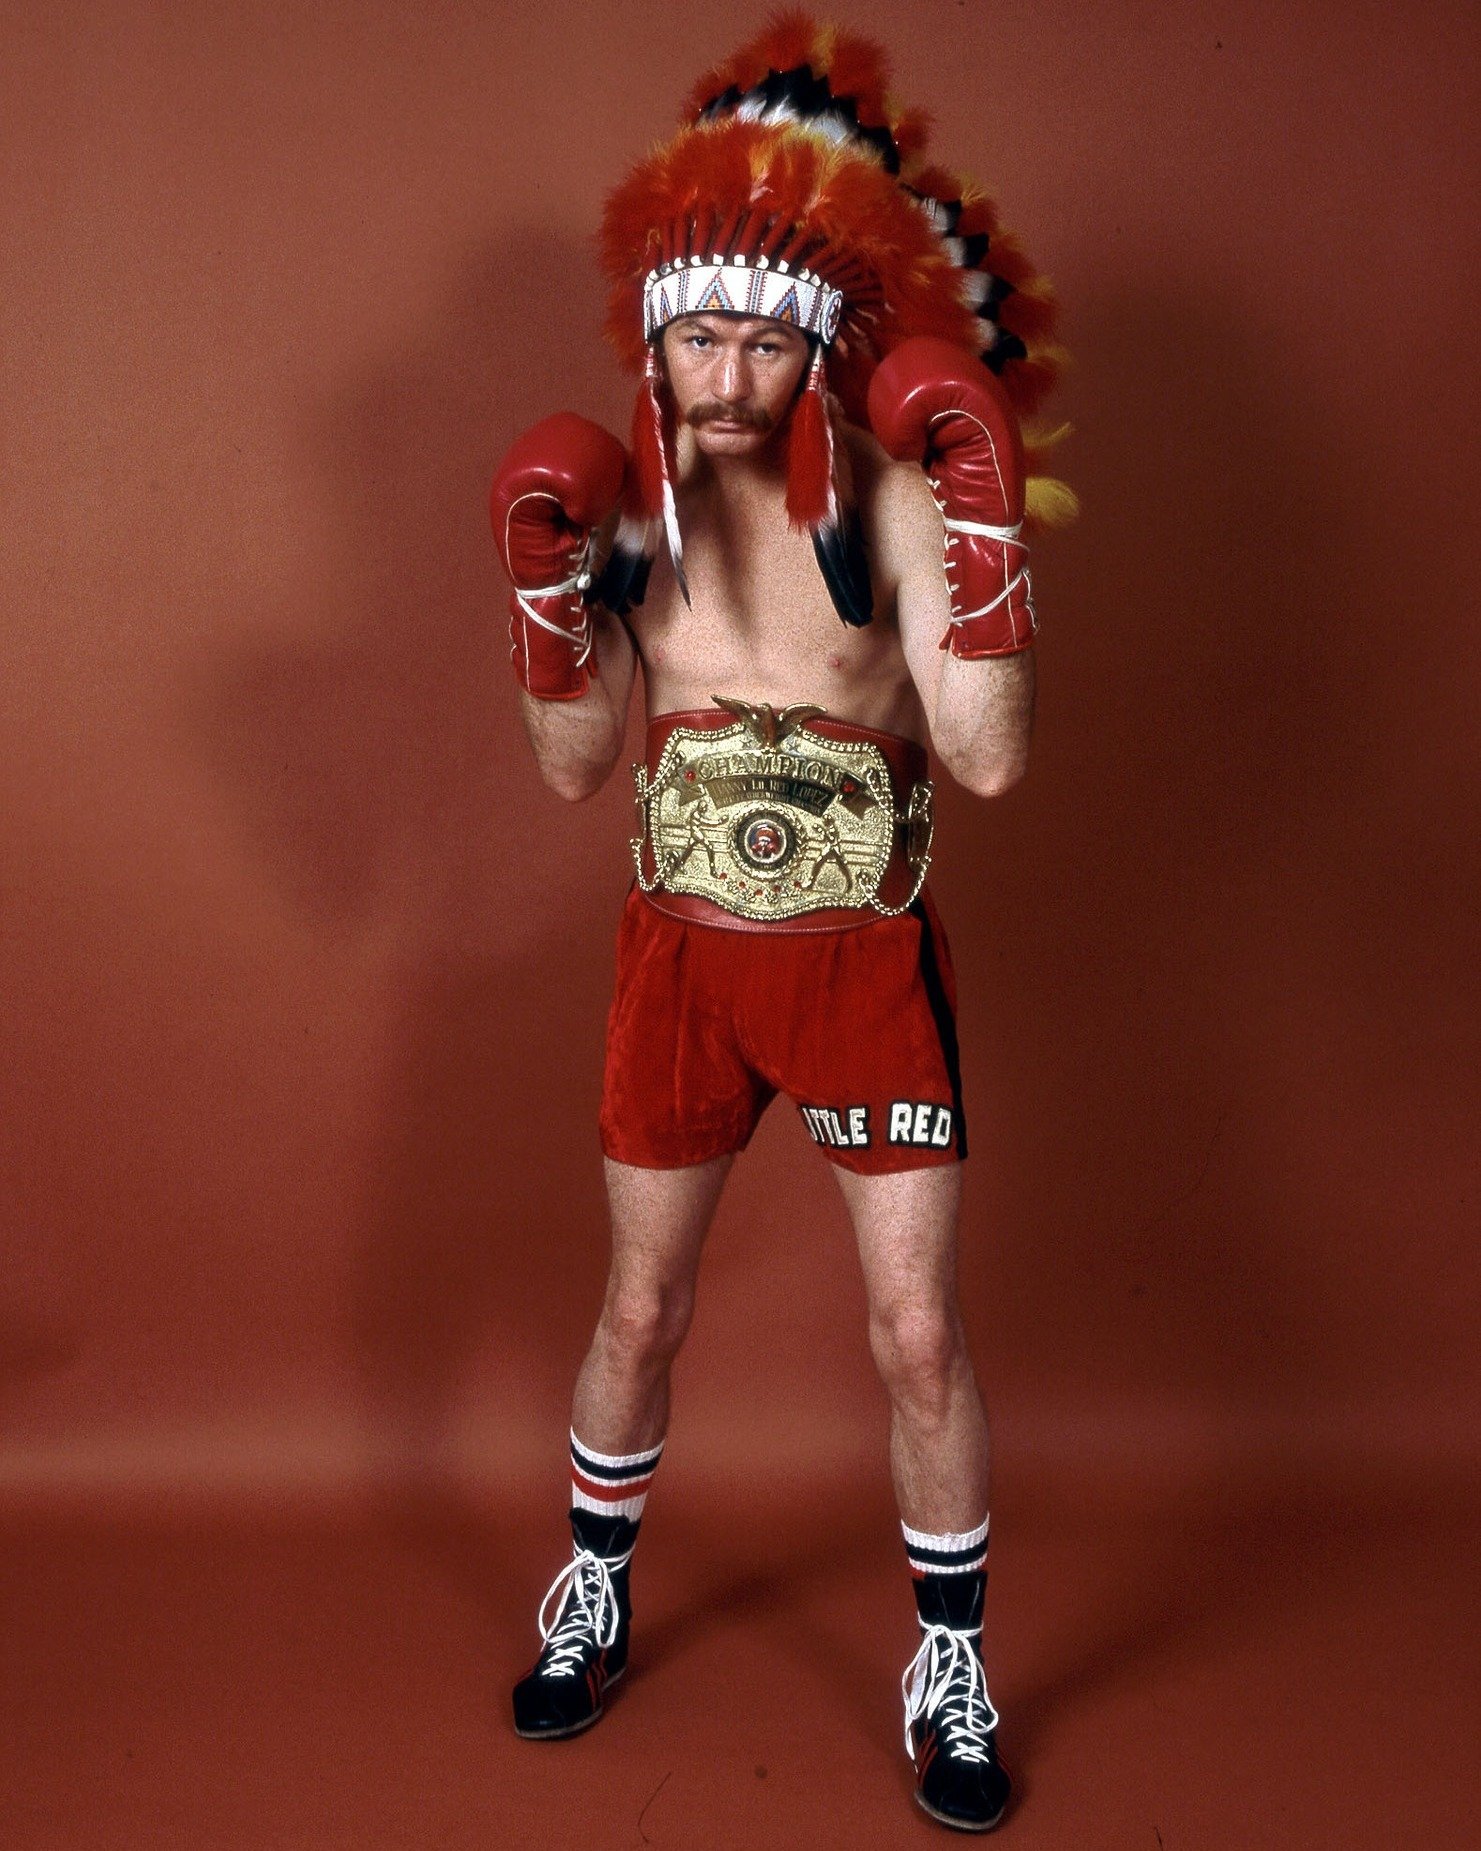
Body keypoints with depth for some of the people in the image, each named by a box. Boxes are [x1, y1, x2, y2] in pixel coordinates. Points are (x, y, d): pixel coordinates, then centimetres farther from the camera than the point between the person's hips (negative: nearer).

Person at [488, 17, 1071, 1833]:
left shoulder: (890, 500, -12)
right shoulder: (633, 506, -1)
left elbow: (990, 756, -21)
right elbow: (574, 764, 0)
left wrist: (982, 515, -27)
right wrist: (544, 583, -13)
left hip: (865, 959, -2)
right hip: (685, 953, 3)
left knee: (919, 1336, 1)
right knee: (639, 1308, 16)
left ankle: (951, 1668, 24)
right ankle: (593, 1595, 41)